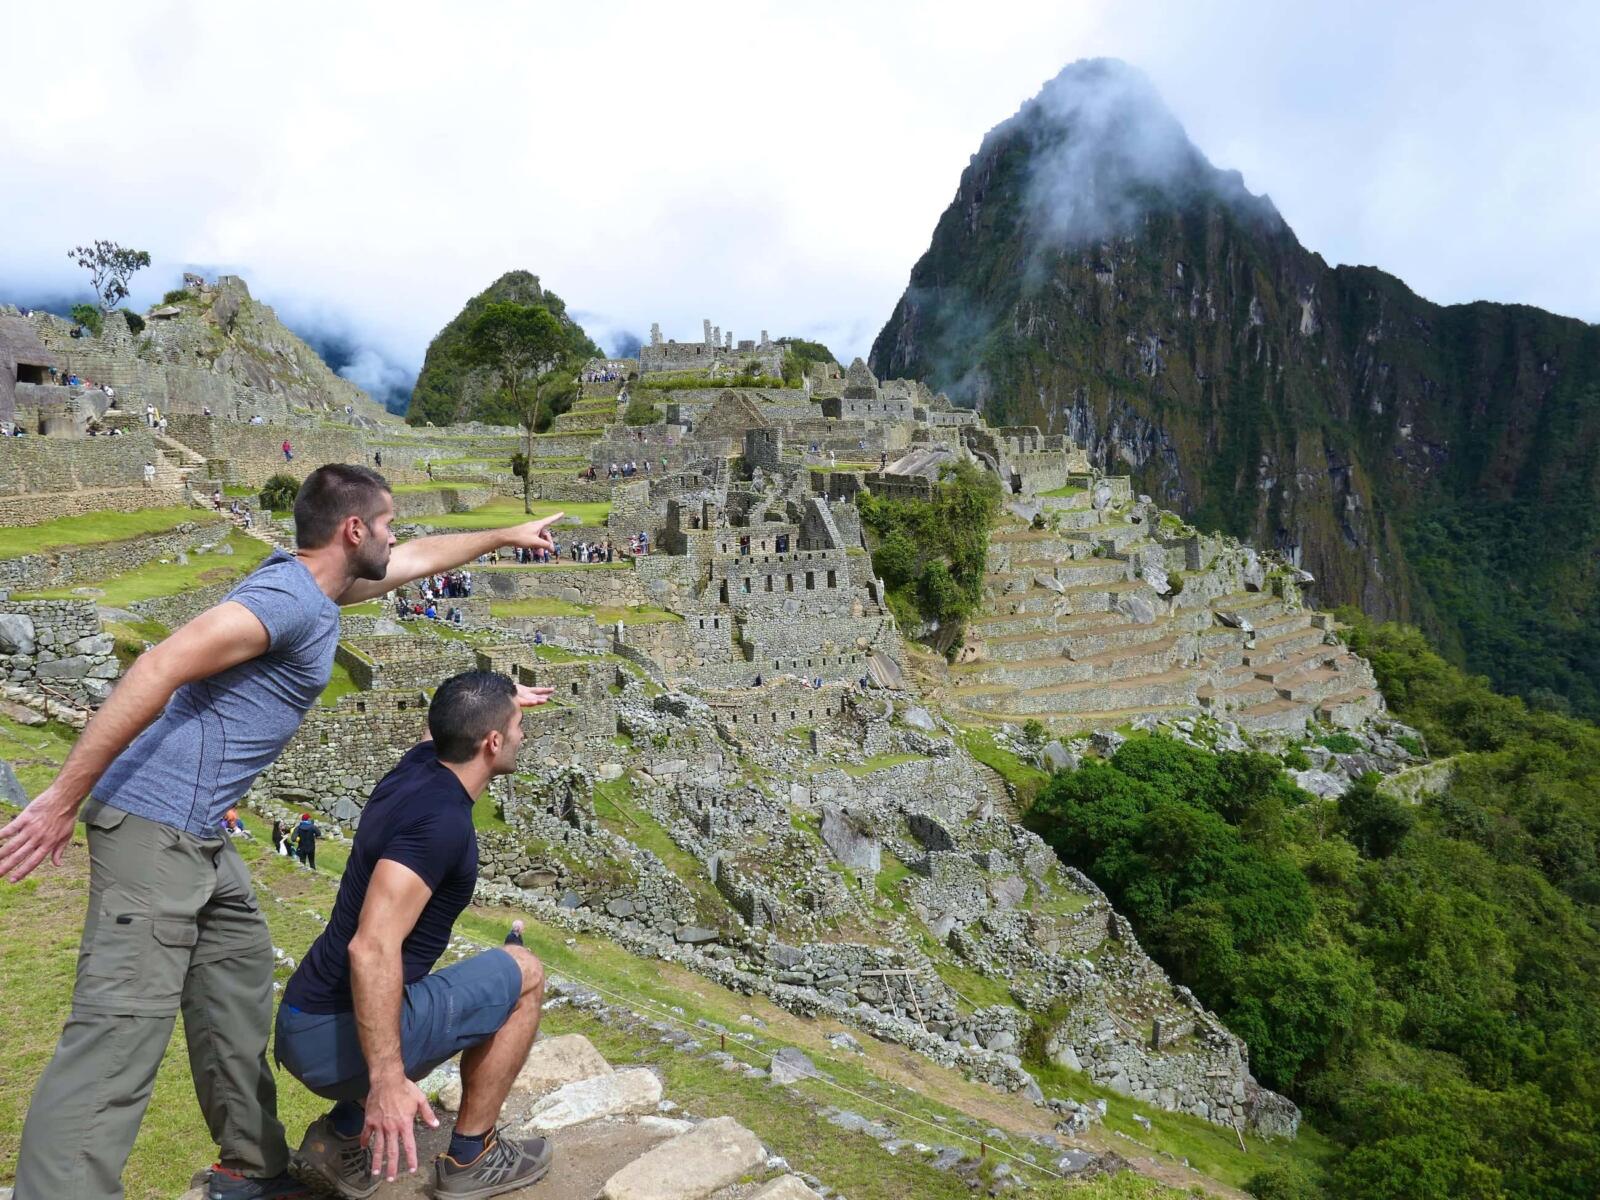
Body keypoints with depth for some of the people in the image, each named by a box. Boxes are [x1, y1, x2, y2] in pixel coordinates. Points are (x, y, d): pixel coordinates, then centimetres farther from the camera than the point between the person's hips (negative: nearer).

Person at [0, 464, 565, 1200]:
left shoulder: (317, 586, 13)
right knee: (121, 1029, -12)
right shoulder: (288, 596, -17)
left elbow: (421, 557, 29)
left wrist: (509, 535, 41)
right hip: (157, 823, -10)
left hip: (196, 832, 10)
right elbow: (162, 667, -26)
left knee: (237, 988, 17)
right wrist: (64, 797, -26)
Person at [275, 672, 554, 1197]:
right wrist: (387, 1079, -33)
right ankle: (470, 1158, 13)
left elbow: (439, 726, 31)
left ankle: (344, 1132, 18)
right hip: (339, 1035, -9)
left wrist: (505, 700, 45)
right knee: (522, 974, 5)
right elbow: (372, 948, -31)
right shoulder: (441, 819, -22)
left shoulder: (418, 765, 4)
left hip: (308, 1025, 9)